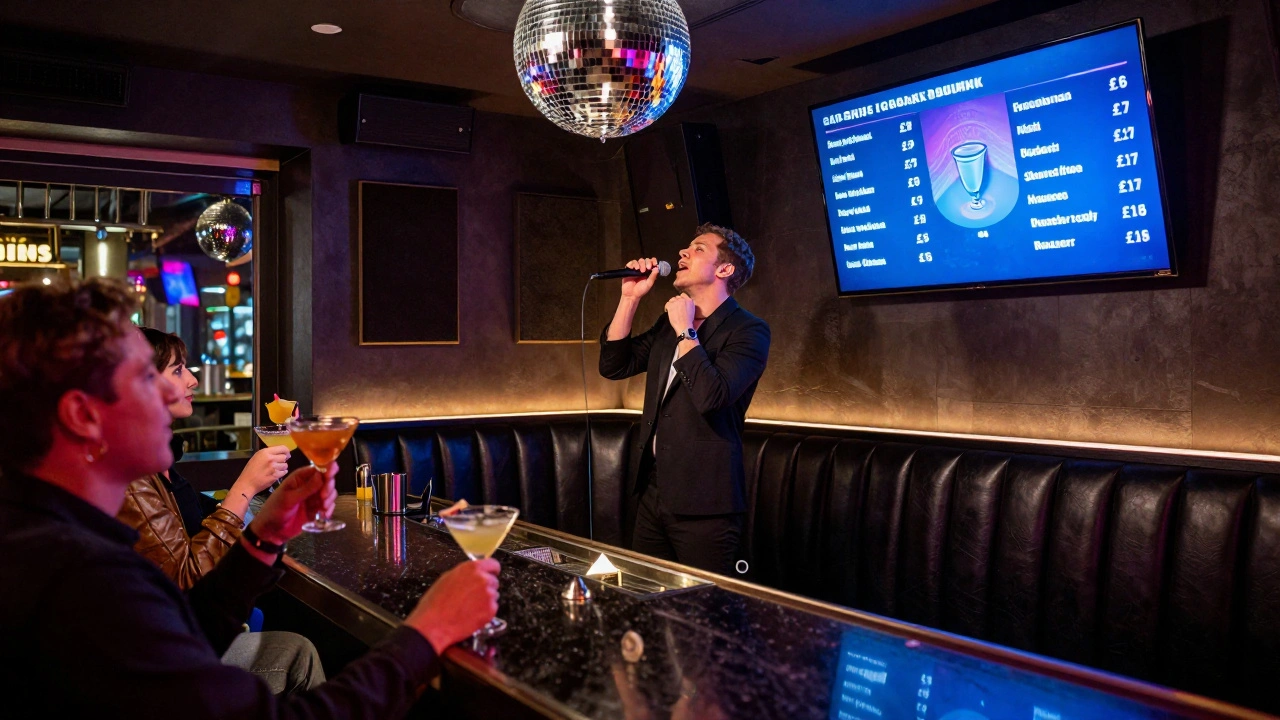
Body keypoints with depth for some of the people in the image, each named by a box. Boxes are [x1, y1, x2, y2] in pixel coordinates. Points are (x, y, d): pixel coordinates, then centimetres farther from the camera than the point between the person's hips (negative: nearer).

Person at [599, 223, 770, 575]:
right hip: (653, 493, 7)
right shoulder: (670, 323, 12)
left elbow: (712, 396, -26)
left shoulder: (748, 330, -11)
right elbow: (614, 366, 8)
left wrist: (685, 331, -16)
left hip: (703, 503, -7)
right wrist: (630, 298, 2)